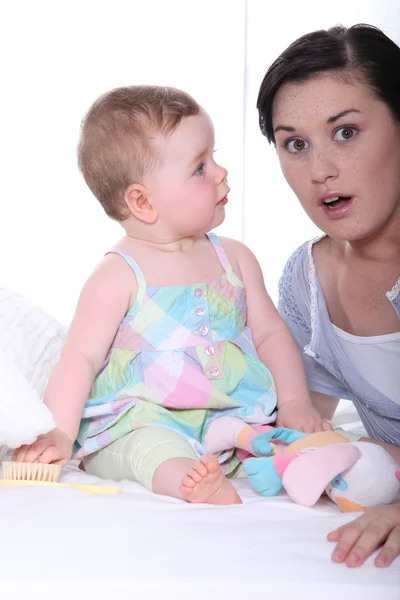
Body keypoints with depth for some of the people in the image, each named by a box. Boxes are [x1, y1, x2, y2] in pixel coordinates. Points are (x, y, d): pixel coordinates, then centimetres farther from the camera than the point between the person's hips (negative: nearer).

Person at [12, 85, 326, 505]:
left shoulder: (235, 258, 9)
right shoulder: (118, 276, -8)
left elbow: (270, 333, 13)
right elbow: (81, 357, -9)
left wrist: (295, 401, 0)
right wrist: (59, 434, -20)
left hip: (231, 416, 6)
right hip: (139, 422, -6)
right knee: (152, 446, -37)